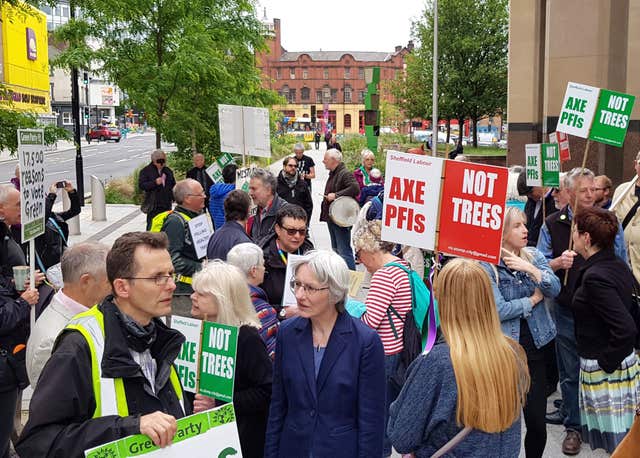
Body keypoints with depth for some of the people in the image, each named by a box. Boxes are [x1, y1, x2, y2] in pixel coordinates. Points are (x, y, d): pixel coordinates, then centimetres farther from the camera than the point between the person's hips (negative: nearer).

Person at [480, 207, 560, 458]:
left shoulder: (535, 256, 5)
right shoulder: (486, 265, -10)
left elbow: (555, 289, -8)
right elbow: (498, 310, -18)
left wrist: (531, 269, -22)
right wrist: (534, 299, -7)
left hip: (535, 346, 4)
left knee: (537, 420, 6)